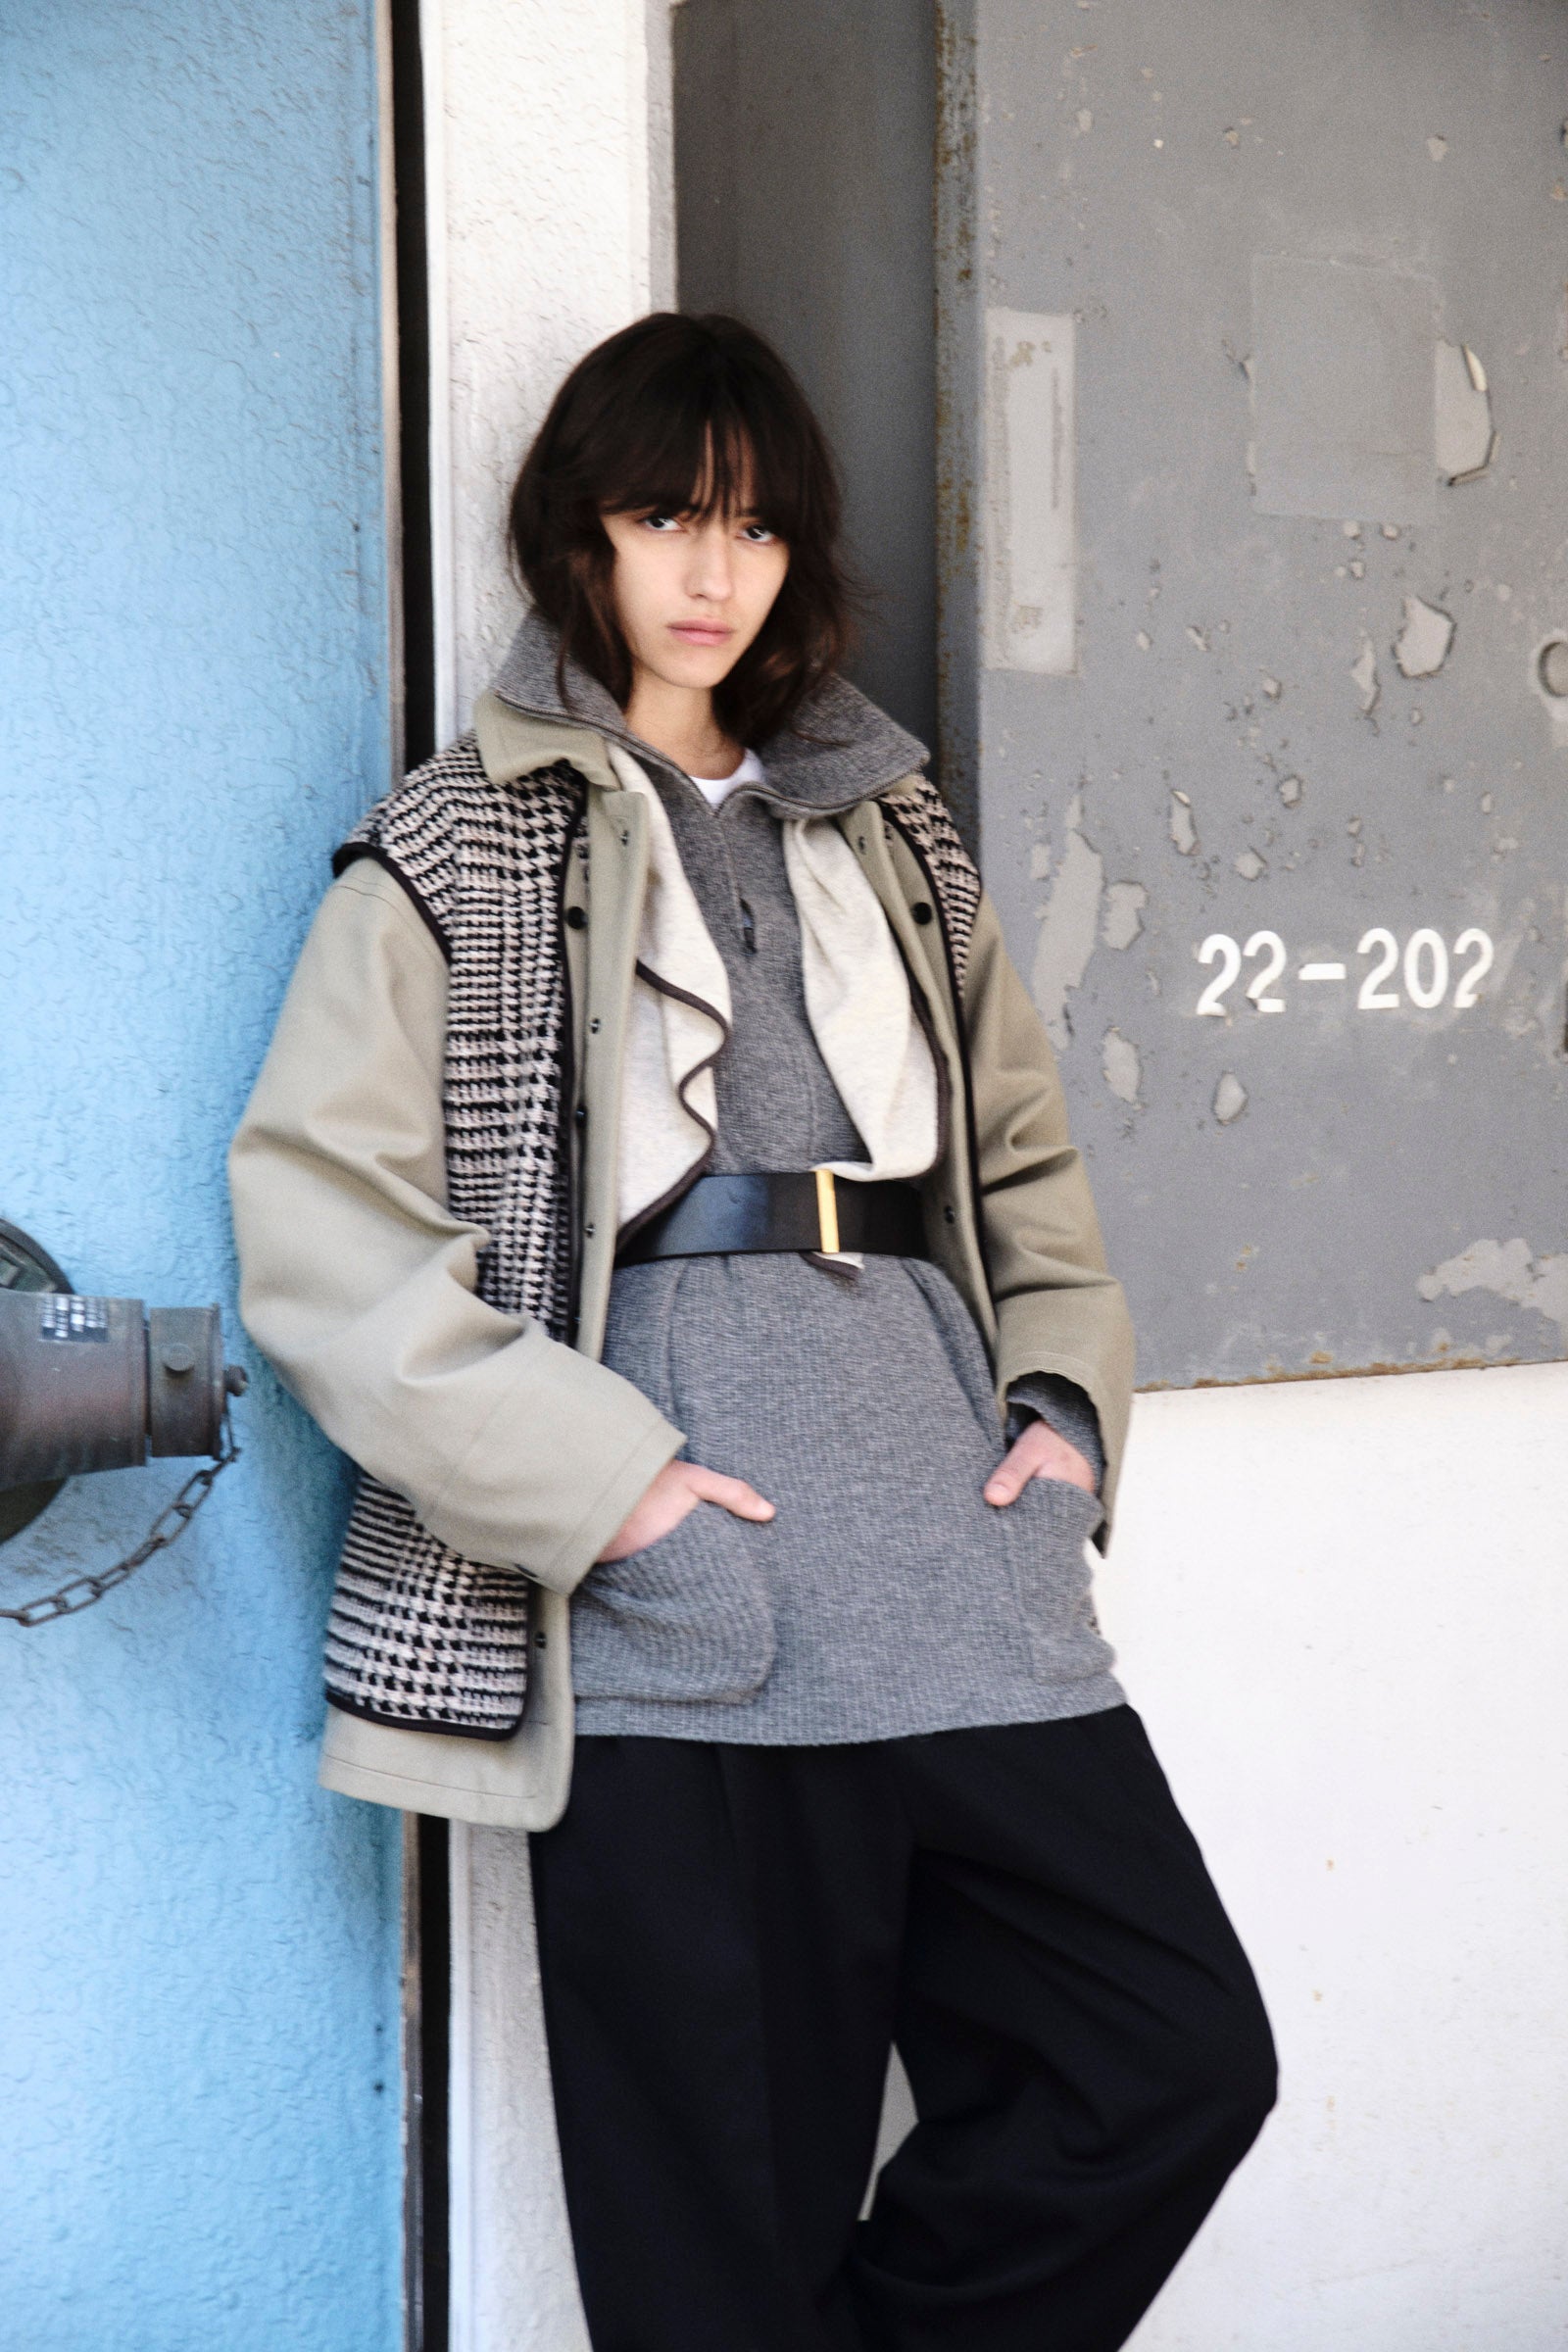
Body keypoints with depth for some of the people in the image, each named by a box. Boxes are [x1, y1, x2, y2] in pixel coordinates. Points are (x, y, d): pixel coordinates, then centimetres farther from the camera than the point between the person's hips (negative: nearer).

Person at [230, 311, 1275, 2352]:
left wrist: (1061, 1394, 9)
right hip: (680, 1599, -5)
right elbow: (320, 1222, -4)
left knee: (1182, 2052, 0)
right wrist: (590, 1479, -12)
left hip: (942, 1528, 5)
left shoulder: (890, 835, 22)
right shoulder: (460, 847, 7)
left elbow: (1025, 1152, 28)